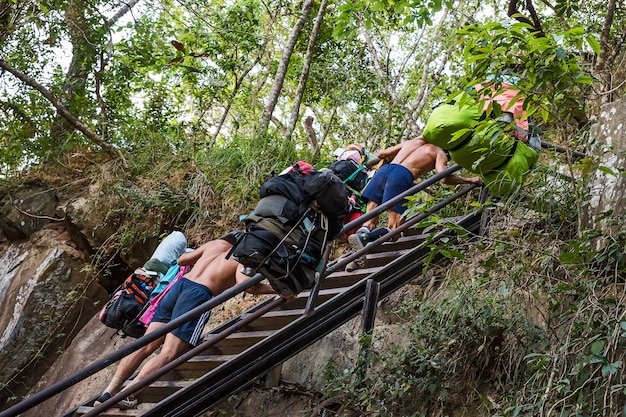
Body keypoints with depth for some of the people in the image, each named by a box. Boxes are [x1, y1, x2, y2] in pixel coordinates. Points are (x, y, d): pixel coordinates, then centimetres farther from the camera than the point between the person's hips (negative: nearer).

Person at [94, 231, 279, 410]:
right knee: (169, 354, -10)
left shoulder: (215, 243, 25)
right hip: (199, 294, -6)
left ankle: (110, 391, -2)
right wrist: (274, 289, 1)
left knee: (147, 346, 5)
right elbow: (244, 283, -11)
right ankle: (128, 396, -22)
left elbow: (181, 260, 29)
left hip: (179, 285, 6)